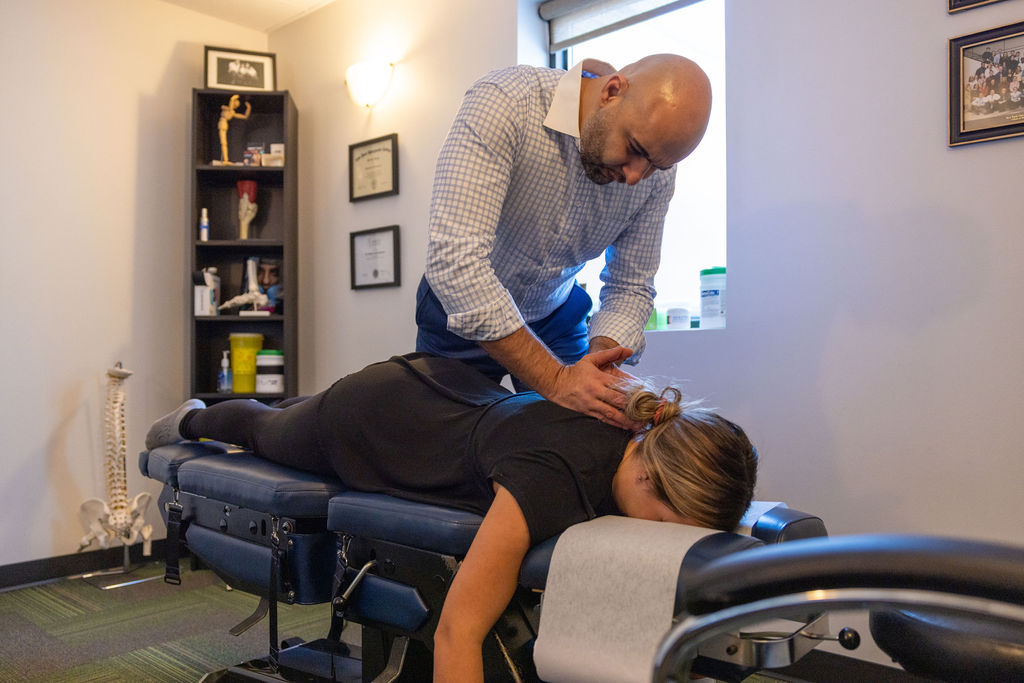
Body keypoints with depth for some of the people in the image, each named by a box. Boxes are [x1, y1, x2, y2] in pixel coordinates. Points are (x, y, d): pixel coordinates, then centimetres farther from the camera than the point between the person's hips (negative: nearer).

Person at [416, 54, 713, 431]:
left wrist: (600, 357, -30)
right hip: (461, 314, -2)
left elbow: (631, 287, -8)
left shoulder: (656, 171, -17)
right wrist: (555, 379, -43)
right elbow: (455, 260, -42)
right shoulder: (503, 102, -33)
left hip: (556, 315, 3)